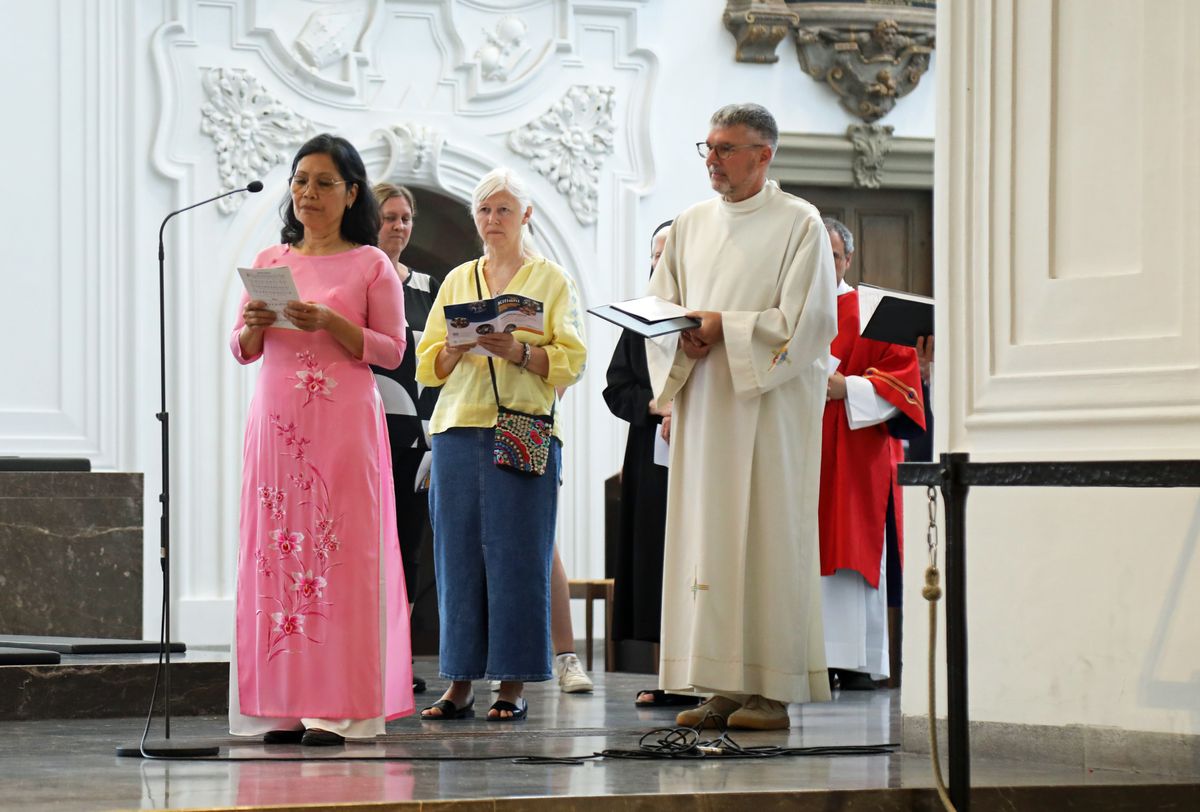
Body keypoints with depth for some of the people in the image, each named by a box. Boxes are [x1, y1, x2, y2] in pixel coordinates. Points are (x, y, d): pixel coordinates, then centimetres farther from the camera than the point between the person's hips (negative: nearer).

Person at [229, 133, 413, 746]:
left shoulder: (370, 264, 3)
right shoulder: (270, 262, 15)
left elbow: (392, 350, -2)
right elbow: (242, 351, 17)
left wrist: (329, 323, -14)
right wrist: (255, 324, -5)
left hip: (344, 425, -4)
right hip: (276, 421, 4)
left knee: (341, 554, -7)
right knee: (276, 552, -1)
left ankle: (339, 708, -7)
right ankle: (286, 705, 1)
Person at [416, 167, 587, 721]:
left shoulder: (551, 280, 8)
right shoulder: (457, 281, 18)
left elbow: (572, 360, -1)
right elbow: (427, 366, 14)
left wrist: (518, 351, -17)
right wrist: (457, 349, -7)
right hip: (459, 431, 3)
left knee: (515, 556, -6)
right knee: (458, 554, -1)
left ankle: (513, 685, -2)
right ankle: (460, 684, 2)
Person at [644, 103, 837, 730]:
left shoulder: (798, 224, -2)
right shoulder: (690, 226, 16)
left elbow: (808, 319, -11)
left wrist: (724, 327, -16)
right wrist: (684, 338, -6)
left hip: (769, 404, -5)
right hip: (702, 402, 6)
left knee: (765, 534, -7)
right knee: (705, 534, 1)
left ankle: (772, 689, -5)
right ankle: (725, 686, 3)